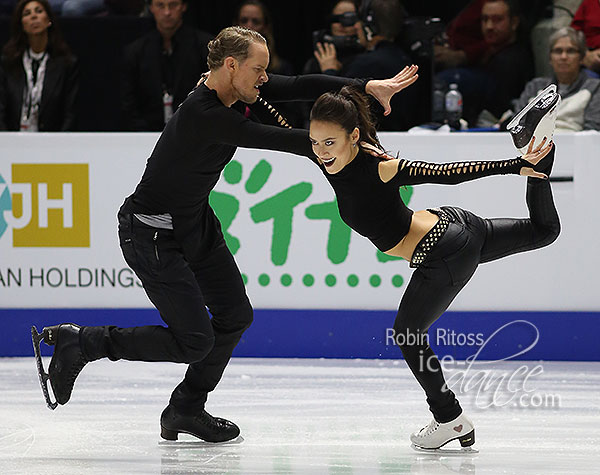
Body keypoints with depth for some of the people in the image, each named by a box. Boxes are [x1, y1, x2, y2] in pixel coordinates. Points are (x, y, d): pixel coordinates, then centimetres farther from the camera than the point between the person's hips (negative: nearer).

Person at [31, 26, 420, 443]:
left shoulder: (237, 91, -4)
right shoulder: (204, 115, -30)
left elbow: (300, 87, -9)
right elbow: (276, 140, -30)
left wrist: (369, 86, -19)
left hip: (196, 221, 10)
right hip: (153, 233, -10)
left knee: (235, 315, 13)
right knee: (194, 341, -7)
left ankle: (187, 409, 27)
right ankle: (78, 343, 2)